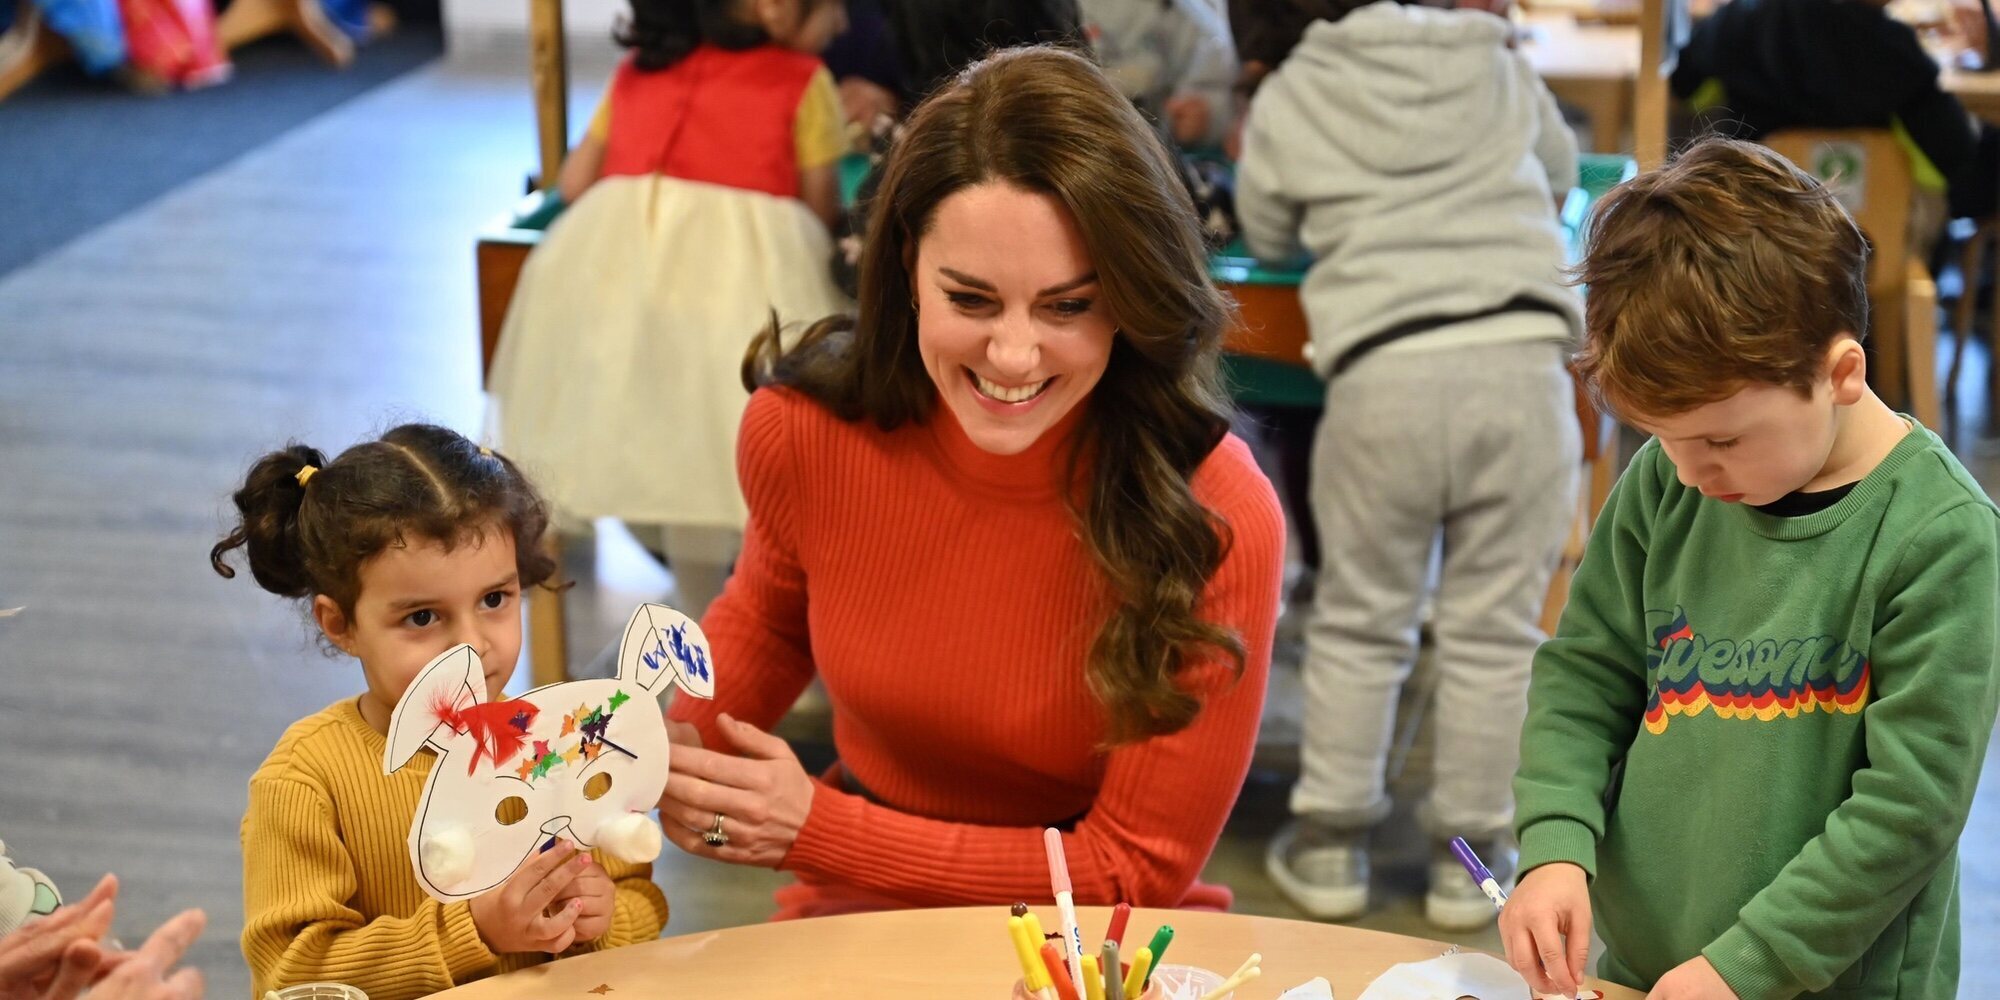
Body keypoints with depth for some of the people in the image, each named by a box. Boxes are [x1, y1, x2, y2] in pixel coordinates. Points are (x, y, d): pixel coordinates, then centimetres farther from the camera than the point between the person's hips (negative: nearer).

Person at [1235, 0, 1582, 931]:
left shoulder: (1289, 94, 9)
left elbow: (1266, 234, 23)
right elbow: (1560, 176, 33)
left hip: (1386, 371, -1)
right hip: (1523, 357, 2)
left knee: (1358, 623, 12)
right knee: (1494, 626, 9)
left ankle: (1331, 841, 20)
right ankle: (1467, 855, 16)